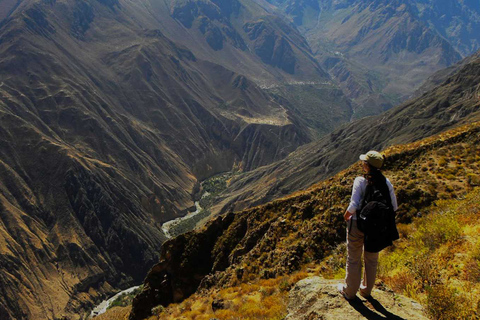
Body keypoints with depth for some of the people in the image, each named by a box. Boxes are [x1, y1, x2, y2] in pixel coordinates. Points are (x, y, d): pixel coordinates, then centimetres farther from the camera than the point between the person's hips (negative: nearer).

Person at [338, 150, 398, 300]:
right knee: (372, 259, 21)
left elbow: (353, 206, -23)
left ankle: (349, 291, 27)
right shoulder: (386, 182, -5)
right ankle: (366, 290, 37)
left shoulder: (360, 181, -18)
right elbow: (394, 206, -4)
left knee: (353, 259, 12)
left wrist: (346, 216, -4)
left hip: (358, 224, -4)